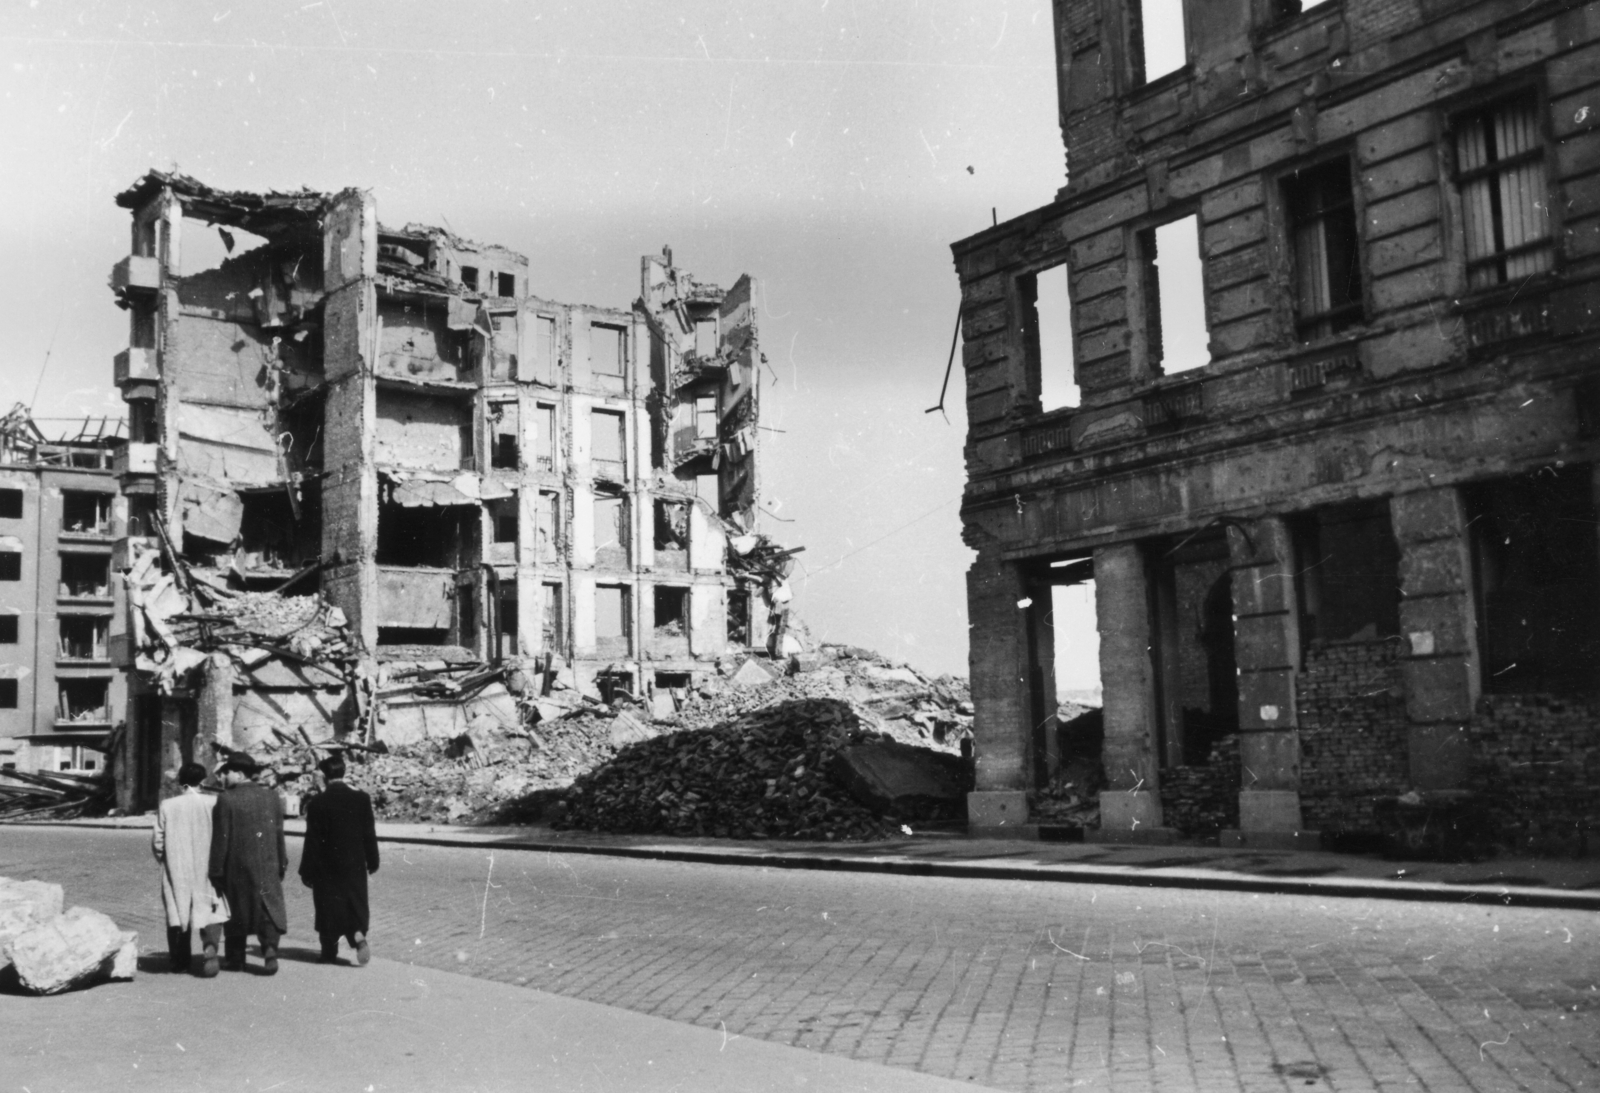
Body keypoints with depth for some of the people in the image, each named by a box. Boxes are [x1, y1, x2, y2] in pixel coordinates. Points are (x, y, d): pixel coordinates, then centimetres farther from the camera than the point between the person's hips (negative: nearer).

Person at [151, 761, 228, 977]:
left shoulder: (167, 806, -3)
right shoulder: (213, 803, -7)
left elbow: (157, 841, 0)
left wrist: (164, 859, 19)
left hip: (176, 870, 1)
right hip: (206, 868, -1)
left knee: (178, 910, 13)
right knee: (209, 909, 2)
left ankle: (180, 960, 17)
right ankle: (210, 946, -23)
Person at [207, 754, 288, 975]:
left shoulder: (226, 800, -10)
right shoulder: (272, 797, 5)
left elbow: (220, 840, -10)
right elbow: (279, 835, 8)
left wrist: (216, 871, -4)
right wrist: (281, 864, 15)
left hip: (237, 866, -3)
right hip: (268, 865, 3)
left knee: (236, 910, 11)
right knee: (269, 908, 5)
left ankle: (235, 958, 19)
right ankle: (270, 950, -12)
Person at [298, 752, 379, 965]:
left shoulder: (317, 803, -10)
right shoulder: (361, 798, -2)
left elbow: (312, 840, -8)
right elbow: (369, 833, 1)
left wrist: (307, 871, -2)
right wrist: (372, 861, 10)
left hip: (326, 865, -2)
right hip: (355, 863, 2)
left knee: (328, 906, 9)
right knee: (355, 903, 11)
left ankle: (330, 951, 15)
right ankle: (358, 935, -14)